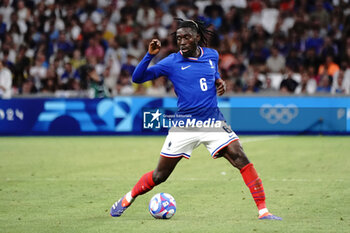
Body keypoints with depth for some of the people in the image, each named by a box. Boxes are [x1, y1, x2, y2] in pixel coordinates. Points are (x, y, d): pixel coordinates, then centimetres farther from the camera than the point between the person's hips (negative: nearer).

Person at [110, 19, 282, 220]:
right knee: (160, 175, 5)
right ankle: (127, 200, 30)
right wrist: (150, 55, -21)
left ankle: (263, 210, -12)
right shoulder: (172, 62, -4)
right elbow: (137, 78, -7)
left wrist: (219, 81, 6)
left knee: (241, 160, -17)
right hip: (184, 126, -2)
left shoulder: (212, 55, 6)